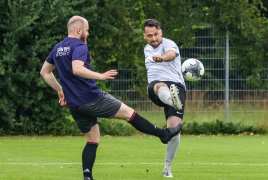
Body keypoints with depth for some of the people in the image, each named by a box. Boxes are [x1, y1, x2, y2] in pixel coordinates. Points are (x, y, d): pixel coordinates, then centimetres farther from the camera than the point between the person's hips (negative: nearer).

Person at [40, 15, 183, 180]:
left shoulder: (57, 49, 13)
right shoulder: (79, 46, -14)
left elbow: (44, 72, 21)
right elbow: (77, 69, -31)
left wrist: (60, 90, 25)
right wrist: (100, 76, -26)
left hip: (74, 104, 8)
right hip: (92, 99, -8)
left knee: (93, 140, 14)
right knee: (129, 113, 5)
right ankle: (164, 134, 14)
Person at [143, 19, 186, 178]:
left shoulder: (168, 44, -2)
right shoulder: (147, 49, 22)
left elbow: (171, 54, -28)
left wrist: (162, 57, -51)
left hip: (176, 85, -4)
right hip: (155, 88, 4)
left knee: (174, 128, -16)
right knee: (161, 87, -39)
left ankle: (167, 169, 2)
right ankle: (174, 101, -79)